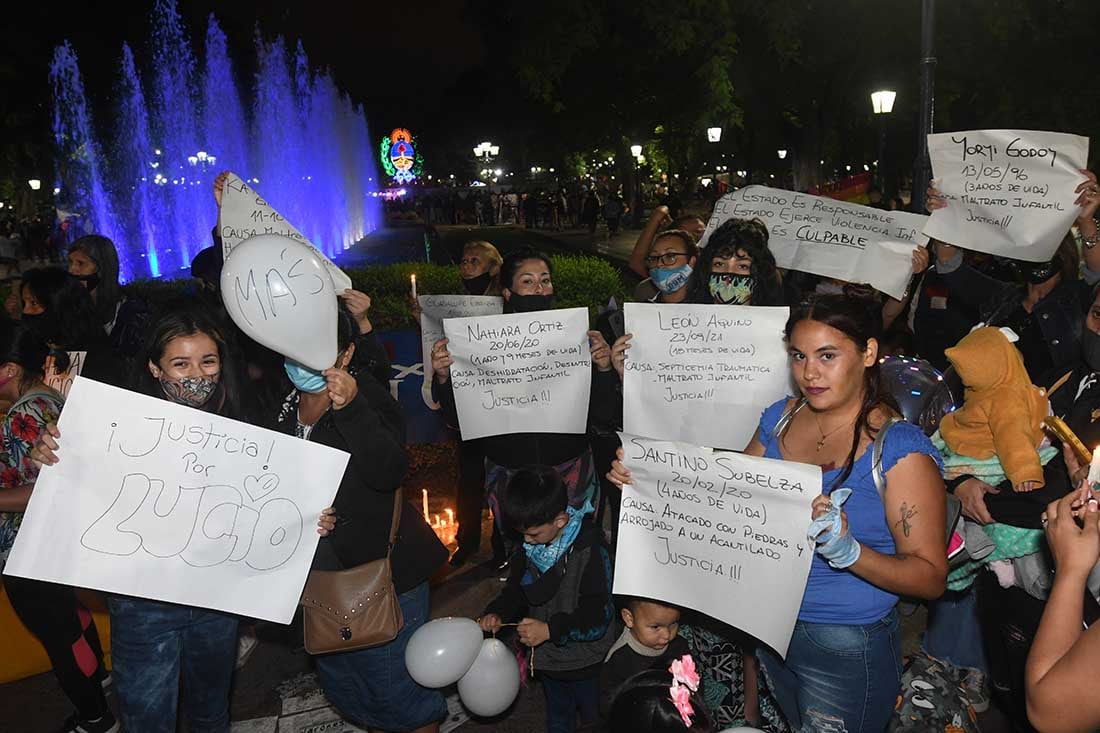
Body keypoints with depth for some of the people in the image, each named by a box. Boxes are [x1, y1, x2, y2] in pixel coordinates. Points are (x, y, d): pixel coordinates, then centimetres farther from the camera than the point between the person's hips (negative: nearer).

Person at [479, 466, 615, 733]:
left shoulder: (590, 550, -28)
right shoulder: (530, 547, -7)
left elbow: (598, 614, -28)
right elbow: (517, 588, 7)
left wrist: (550, 630, -33)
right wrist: (497, 613, -12)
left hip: (586, 662, -6)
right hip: (549, 660, 6)